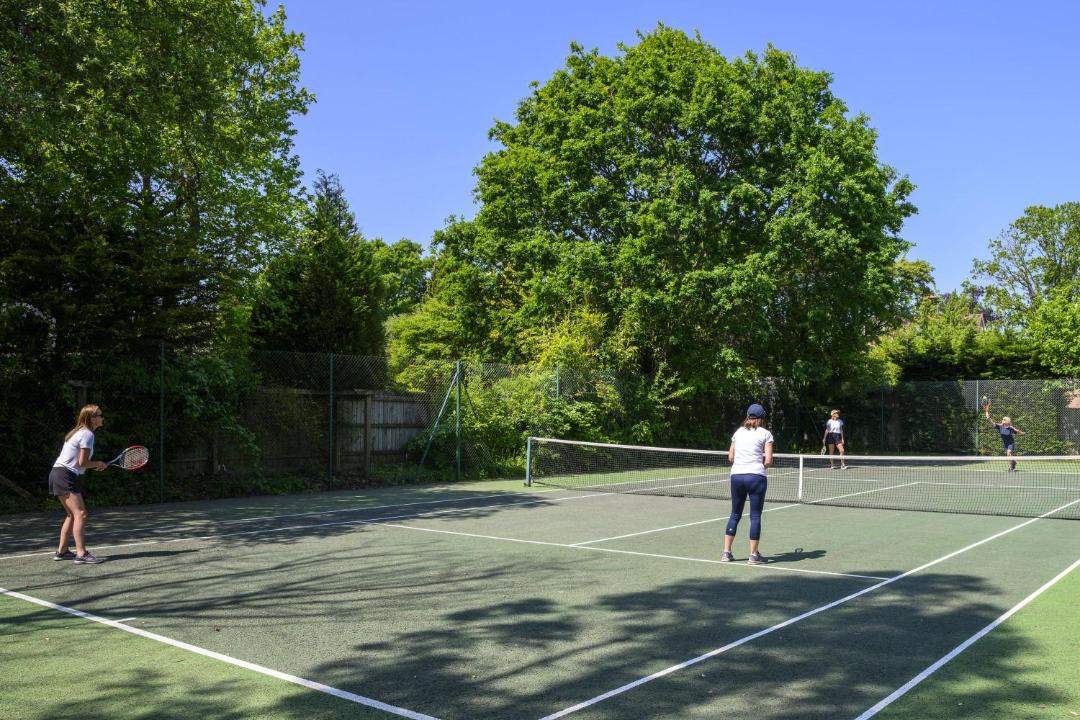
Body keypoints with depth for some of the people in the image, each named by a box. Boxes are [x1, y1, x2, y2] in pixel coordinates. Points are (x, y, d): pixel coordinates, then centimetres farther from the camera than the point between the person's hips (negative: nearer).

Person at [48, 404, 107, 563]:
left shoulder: (80, 432, 17)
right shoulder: (87, 434, -13)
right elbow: (82, 462, -17)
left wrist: (95, 465, 7)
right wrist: (98, 464, -1)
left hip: (58, 474, 11)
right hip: (65, 477, -11)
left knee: (72, 514, 17)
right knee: (80, 514, -15)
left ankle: (62, 551, 23)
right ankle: (81, 554, -21)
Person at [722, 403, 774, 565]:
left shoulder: (738, 432, 13)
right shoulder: (765, 434, 2)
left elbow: (730, 457, 14)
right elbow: (768, 460, -4)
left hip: (736, 475, 4)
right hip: (756, 476, -4)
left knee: (735, 514, 14)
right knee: (755, 516, 3)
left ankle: (726, 552, 13)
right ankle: (753, 555, 5)